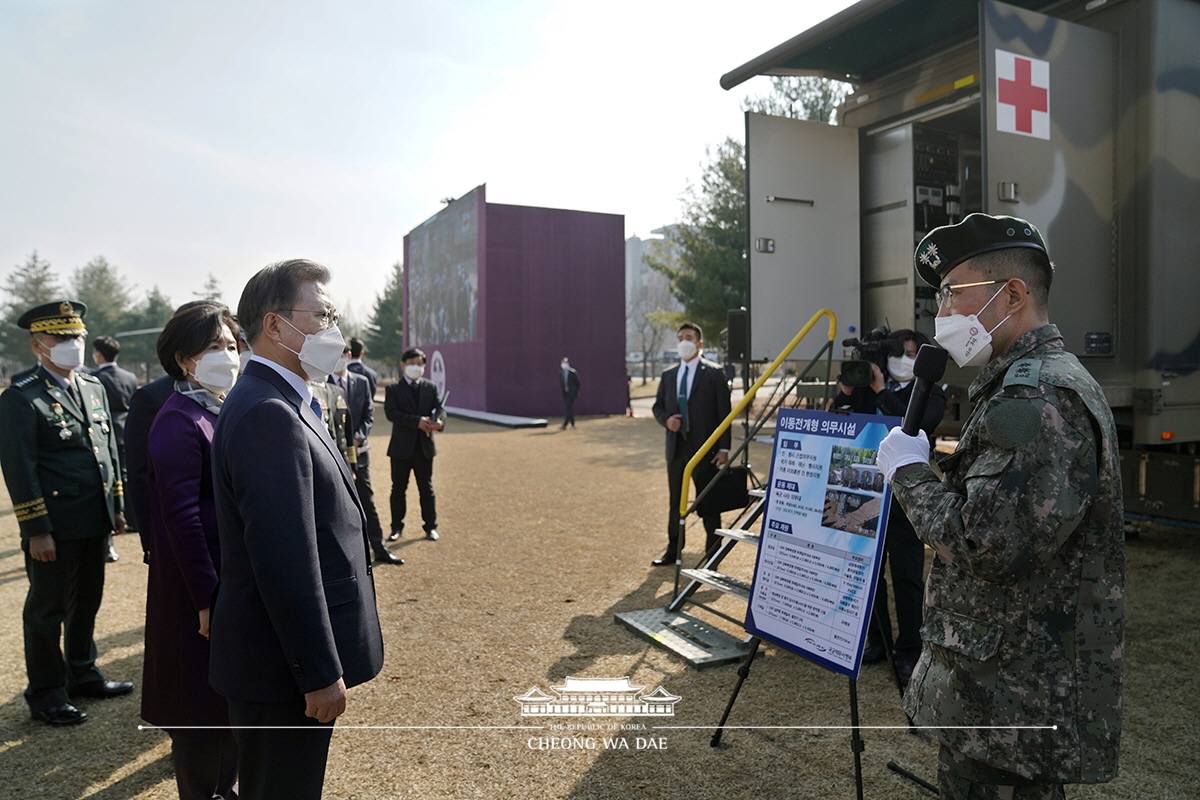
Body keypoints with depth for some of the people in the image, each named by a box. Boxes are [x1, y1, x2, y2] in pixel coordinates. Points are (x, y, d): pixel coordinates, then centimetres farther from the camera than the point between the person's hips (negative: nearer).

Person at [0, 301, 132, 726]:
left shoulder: (94, 387, 11)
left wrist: (117, 506, 14)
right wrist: (37, 530, -16)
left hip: (95, 523, 7)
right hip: (55, 527, -7)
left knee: (87, 603, 19)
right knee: (47, 611, 7)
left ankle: (82, 674, 36)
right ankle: (45, 693, 22)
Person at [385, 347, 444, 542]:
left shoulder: (431, 387, 9)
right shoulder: (393, 389, 0)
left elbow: (439, 409, 1)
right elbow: (391, 413, -13)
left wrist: (439, 422, -23)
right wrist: (417, 421, -23)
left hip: (424, 446, 2)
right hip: (401, 447, -2)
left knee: (426, 489, 9)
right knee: (398, 489, 8)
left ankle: (430, 527, 17)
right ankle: (396, 527, 18)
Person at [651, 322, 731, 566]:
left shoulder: (713, 373, -3)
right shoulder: (669, 375, 12)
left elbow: (723, 411, -6)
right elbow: (658, 406, 19)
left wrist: (723, 448, -13)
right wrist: (666, 419, -5)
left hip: (704, 449, -5)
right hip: (676, 448, 5)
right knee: (675, 501, 13)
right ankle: (674, 550, 24)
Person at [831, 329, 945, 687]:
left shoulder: (931, 395, -1)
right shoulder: (867, 389, 10)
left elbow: (919, 426, -21)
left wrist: (882, 391, -20)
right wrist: (846, 392, -10)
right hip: (866, 493, 5)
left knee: (907, 578, 2)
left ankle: (909, 653, 16)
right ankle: (876, 641, 29)